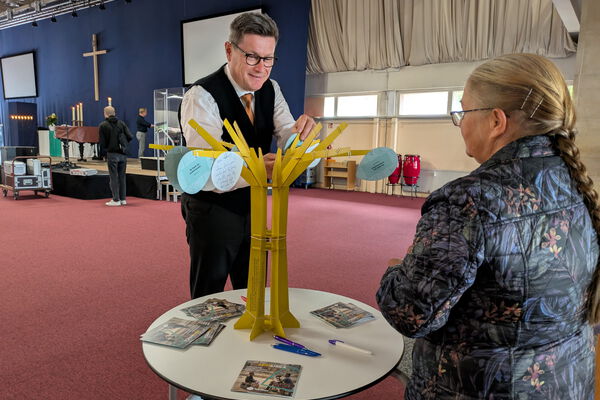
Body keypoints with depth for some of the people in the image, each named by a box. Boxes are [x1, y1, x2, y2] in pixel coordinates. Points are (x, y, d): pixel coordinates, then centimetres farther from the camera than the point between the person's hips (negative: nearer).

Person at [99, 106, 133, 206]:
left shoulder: (103, 125, -3)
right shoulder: (121, 123, 7)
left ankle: (116, 200, 3)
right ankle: (123, 199, 14)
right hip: (123, 154, 4)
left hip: (112, 154, -4)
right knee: (122, 176, 11)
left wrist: (107, 147, 14)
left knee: (114, 177, 2)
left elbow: (102, 143, -6)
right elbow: (130, 137, -1)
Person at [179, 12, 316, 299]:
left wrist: (299, 130, -31)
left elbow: (285, 138, -7)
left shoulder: (270, 90, 0)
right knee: (207, 300, 10)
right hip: (212, 210, -6)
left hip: (254, 208, 6)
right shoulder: (201, 96, -21)